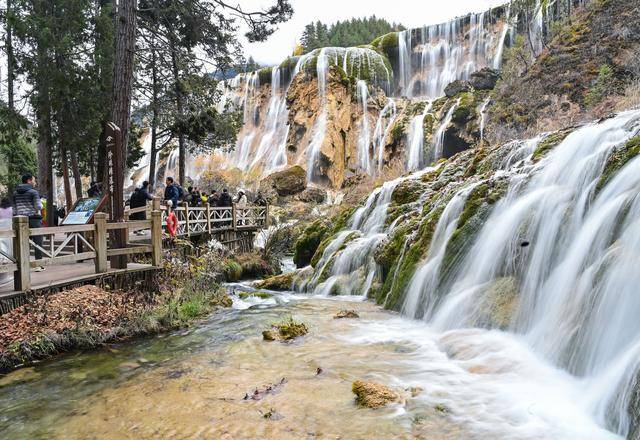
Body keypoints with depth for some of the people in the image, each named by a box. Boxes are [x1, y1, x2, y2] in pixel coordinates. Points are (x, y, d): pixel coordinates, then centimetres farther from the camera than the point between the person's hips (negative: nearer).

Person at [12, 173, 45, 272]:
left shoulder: (15, 193, 10)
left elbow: (14, 209, 12)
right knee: (37, 242, 1)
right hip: (34, 219, -5)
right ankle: (38, 265, 0)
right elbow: (38, 206, -15)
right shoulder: (33, 192, -8)